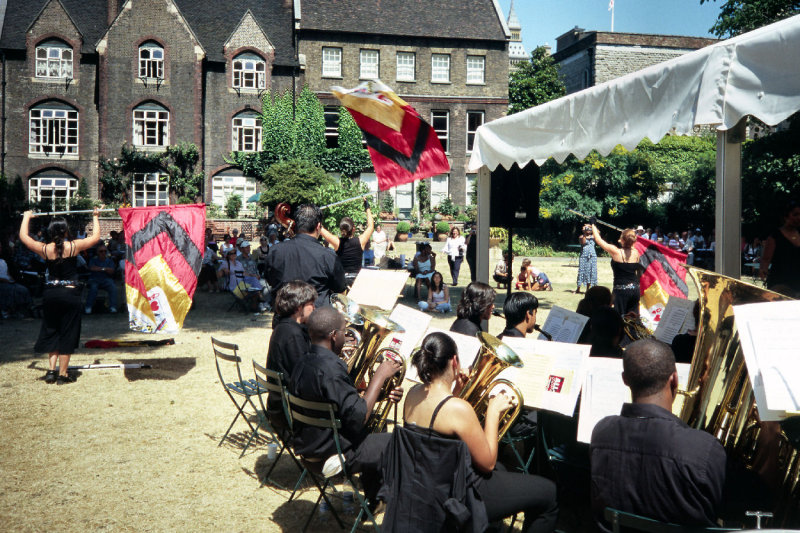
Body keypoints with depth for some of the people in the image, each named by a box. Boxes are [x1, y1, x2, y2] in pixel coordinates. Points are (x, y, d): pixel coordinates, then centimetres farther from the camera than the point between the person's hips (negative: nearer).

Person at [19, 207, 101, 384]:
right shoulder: (74, 246, -9)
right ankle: (62, 374, 9)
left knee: (51, 332, 18)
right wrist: (96, 217, 18)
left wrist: (26, 217, 28)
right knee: (67, 334, 5)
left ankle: (51, 370, 14)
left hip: (50, 293, 3)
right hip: (70, 293, -3)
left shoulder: (44, 249, -3)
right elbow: (96, 237, 5)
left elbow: (23, 236, 14)